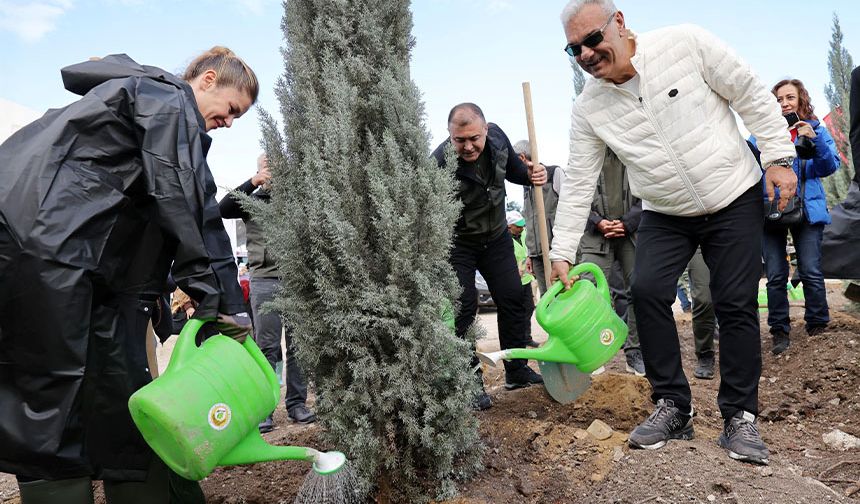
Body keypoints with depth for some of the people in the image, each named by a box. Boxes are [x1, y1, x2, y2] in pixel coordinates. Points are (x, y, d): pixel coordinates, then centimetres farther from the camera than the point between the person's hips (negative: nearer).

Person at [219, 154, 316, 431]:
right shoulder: (252, 201, 10)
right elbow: (223, 209, -5)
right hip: (265, 281, -1)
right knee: (266, 346, -1)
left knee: (296, 345, 5)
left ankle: (297, 403, 13)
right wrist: (253, 182, -12)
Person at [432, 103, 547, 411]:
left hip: (496, 236, 5)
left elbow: (513, 169, 7)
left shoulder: (497, 137, -13)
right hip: (456, 243, -5)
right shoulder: (440, 164, -31)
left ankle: (517, 371, 19)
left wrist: (530, 175, -15)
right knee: (463, 307, -9)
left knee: (512, 299, 5)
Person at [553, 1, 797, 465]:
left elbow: (751, 95, -7)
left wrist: (778, 157, -9)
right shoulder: (588, 109, -8)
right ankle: (673, 408, -1)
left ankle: (739, 417, 10)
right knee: (647, 290, -15)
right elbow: (577, 183, -6)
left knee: (736, 305, -5)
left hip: (736, 199, -2)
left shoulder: (685, 43, -14)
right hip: (665, 216, 2)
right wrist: (562, 252, -10)